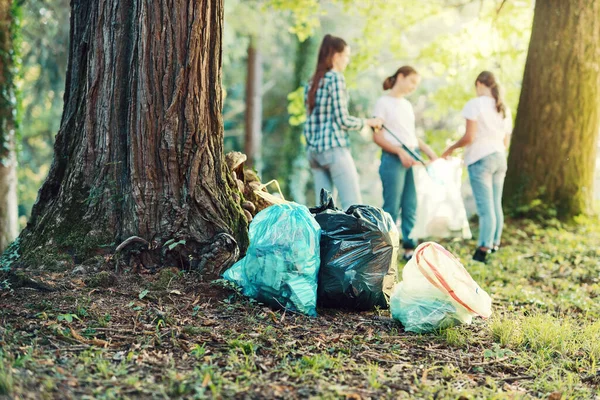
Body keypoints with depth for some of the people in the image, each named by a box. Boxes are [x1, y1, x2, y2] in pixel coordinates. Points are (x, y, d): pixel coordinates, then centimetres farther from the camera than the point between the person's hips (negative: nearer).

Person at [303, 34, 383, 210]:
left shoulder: (312, 82, 15)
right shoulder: (336, 78, -8)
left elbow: (310, 118, 15)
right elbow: (342, 120, -11)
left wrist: (310, 146, 17)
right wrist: (367, 122, 2)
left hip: (314, 150, 8)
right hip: (334, 148, -8)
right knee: (353, 206, -8)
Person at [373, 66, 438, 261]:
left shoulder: (407, 105, 20)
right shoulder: (383, 103, -3)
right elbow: (378, 136, -9)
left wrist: (429, 151, 13)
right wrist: (400, 151, -20)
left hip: (412, 157, 7)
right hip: (393, 158, -7)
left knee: (411, 207, 6)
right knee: (392, 208, -5)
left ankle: (410, 248, 11)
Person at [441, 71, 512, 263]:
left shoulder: (475, 104, -8)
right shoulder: (504, 109, 14)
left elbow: (469, 137, -14)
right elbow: (506, 142, 16)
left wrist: (451, 148, 0)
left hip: (480, 159, -7)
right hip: (500, 159, 7)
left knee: (485, 208, -10)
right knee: (496, 206, 11)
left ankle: (483, 251, -11)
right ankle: (494, 246, 15)